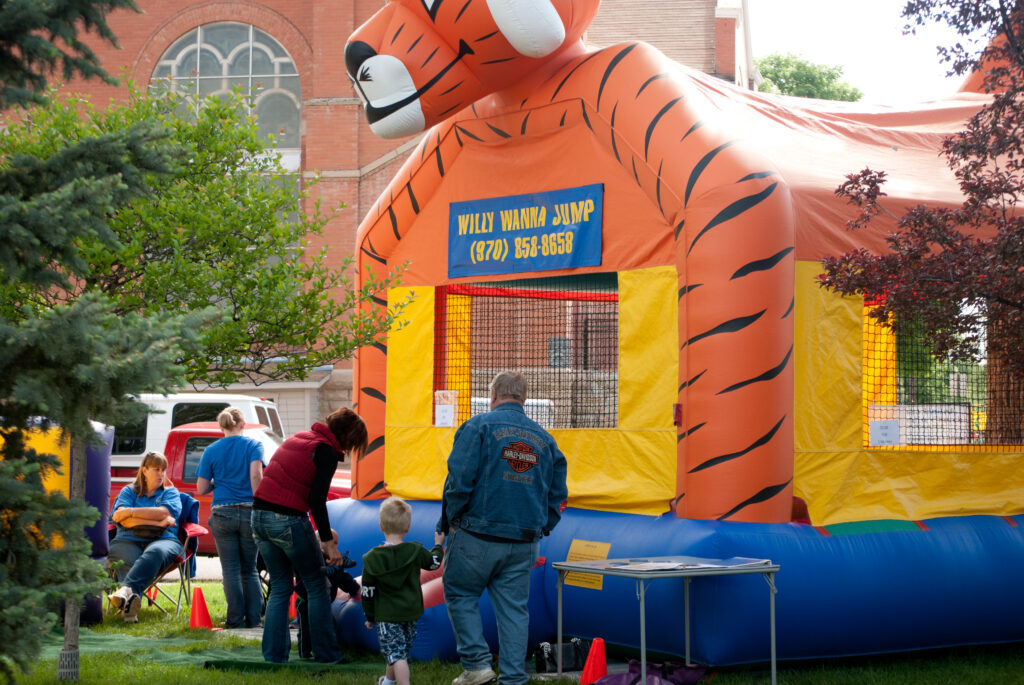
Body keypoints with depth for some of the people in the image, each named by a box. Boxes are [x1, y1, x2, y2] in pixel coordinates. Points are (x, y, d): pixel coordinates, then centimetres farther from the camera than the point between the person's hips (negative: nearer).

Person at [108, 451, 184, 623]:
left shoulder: (171, 492, 23)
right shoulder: (128, 491, 22)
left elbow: (163, 513, -1)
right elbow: (124, 521, 3)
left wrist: (130, 511, -3)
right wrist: (159, 522, -1)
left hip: (163, 539, -1)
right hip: (129, 540, 1)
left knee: (155, 553, -39)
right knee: (126, 562, -35)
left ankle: (125, 589, -64)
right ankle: (131, 598, -65)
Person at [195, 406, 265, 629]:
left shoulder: (211, 451, 6)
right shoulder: (253, 445, 1)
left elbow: (201, 489, 5)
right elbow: (256, 475, -14)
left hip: (222, 515, 0)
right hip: (249, 513, 0)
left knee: (230, 569, 5)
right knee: (250, 569, 12)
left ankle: (236, 619, 4)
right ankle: (254, 617, 9)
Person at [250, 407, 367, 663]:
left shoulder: (297, 438, 18)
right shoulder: (326, 452, -8)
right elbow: (317, 501, -15)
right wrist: (328, 541, -12)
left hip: (260, 515, 8)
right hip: (289, 520, -8)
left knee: (280, 587, 17)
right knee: (316, 585, 7)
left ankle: (274, 653, 13)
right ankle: (326, 654, 10)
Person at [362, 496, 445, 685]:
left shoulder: (372, 558, -11)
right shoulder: (415, 551, -8)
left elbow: (368, 592, -5)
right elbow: (433, 562, 13)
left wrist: (369, 616, 8)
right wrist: (438, 545, 33)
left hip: (386, 615, -4)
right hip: (411, 613, 4)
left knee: (396, 654, -8)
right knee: (399, 652, 22)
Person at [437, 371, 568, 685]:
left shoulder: (479, 426, -5)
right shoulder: (544, 438, 11)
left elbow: (459, 480, -12)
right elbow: (557, 494, 14)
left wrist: (450, 521, 0)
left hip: (478, 535, -4)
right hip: (524, 544, 4)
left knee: (460, 594, 12)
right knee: (514, 608, 9)